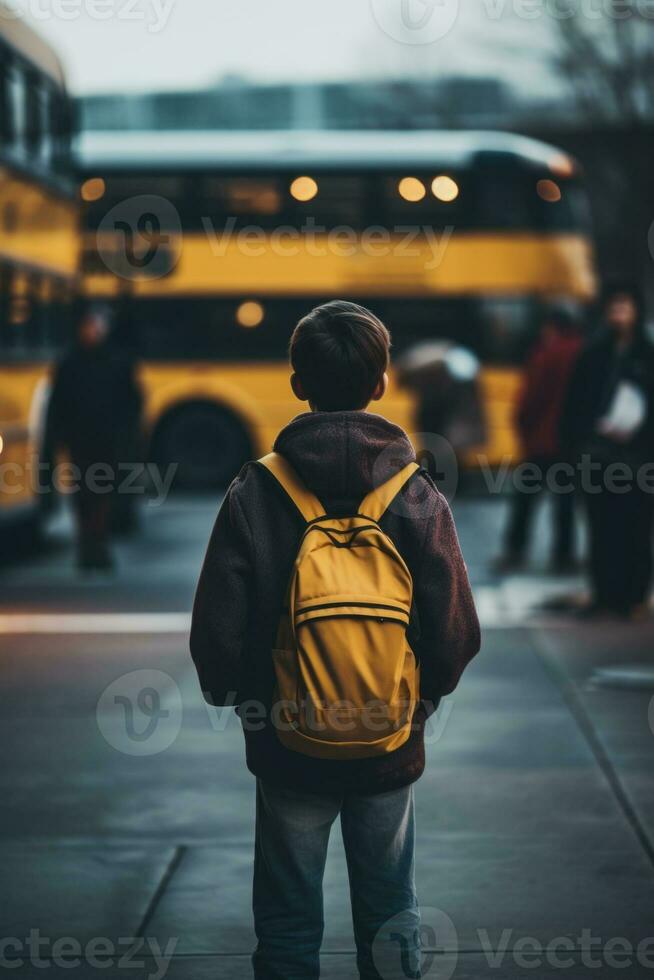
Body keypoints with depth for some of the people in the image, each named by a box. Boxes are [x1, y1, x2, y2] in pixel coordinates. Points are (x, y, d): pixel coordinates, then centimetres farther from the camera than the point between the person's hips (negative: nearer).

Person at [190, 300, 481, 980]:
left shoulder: (255, 493, -13)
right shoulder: (416, 496, -11)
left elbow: (216, 635, -12)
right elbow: (456, 636, -11)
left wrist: (239, 701, 8)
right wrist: (421, 696, 9)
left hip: (287, 747, -1)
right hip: (390, 748, 1)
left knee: (288, 924, 13)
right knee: (389, 917, 17)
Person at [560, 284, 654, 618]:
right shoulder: (594, 355, 13)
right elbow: (575, 403, 9)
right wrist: (579, 437, -4)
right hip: (597, 456, 3)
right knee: (602, 528, 2)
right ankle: (604, 594, 6)